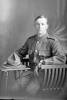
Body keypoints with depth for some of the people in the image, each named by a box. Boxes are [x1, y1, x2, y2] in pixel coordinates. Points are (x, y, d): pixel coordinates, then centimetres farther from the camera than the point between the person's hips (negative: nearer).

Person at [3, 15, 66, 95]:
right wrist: (16, 58, 0)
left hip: (45, 72, -4)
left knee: (29, 90, -26)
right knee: (15, 88, -17)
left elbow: (62, 58, -15)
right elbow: (20, 52, 23)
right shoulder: (30, 40, 11)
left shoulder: (52, 41, -5)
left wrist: (43, 62, -19)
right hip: (31, 71, 4)